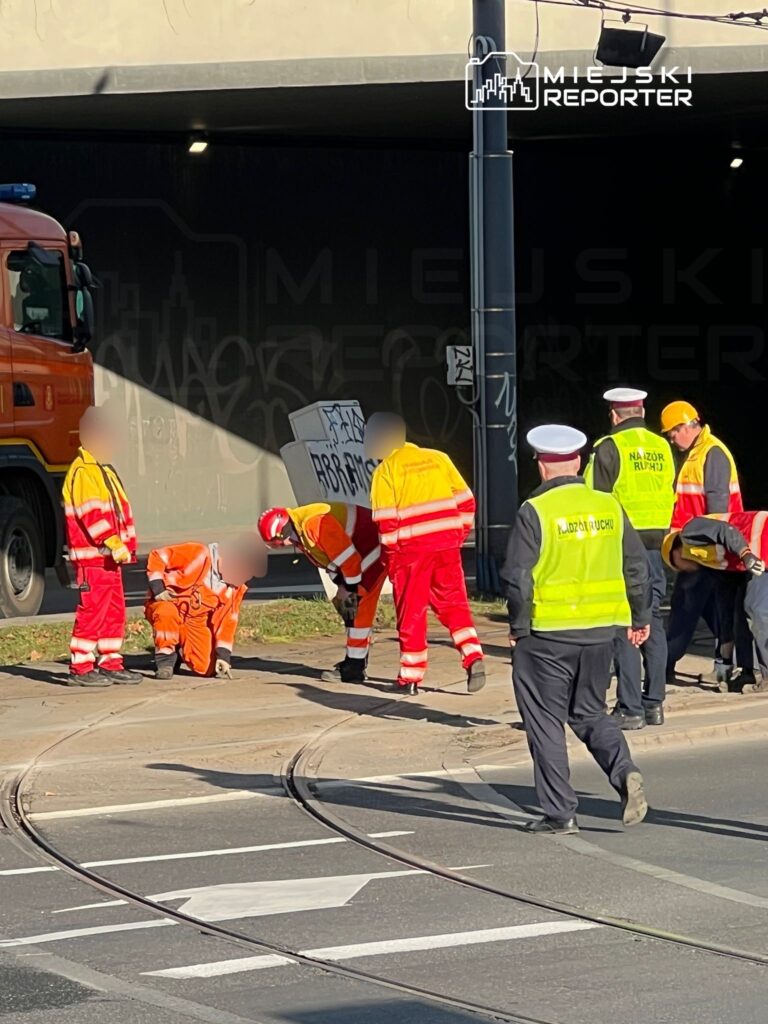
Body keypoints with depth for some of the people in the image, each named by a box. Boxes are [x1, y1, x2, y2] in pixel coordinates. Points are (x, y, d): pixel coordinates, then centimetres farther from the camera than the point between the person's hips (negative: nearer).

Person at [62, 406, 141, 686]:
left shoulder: (106, 471, 21)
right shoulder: (82, 472, -12)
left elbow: (121, 511, 23)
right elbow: (93, 513, -21)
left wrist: (127, 546, 17)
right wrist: (114, 544, -26)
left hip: (110, 557, 10)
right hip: (92, 557, -10)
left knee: (115, 611, 12)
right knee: (92, 611, -9)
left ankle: (110, 663, 17)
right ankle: (81, 668, -6)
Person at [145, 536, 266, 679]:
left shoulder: (236, 587, -1)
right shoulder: (198, 554, -18)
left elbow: (226, 622, 2)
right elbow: (157, 557, -17)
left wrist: (223, 655, -5)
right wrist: (158, 589, -23)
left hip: (194, 621, 5)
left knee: (207, 668, -11)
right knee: (167, 613, -41)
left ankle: (181, 649, 20)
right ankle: (165, 659, -19)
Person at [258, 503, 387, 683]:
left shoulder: (316, 524, -30)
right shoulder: (299, 533, 4)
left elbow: (347, 556, -27)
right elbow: (329, 559, 15)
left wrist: (350, 589, -16)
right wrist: (341, 585, 3)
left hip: (374, 549, -10)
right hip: (361, 552, 10)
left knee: (358, 608, -11)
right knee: (346, 607, 14)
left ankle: (354, 668, -9)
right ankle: (354, 660, 24)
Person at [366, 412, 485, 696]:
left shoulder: (386, 470, -4)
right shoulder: (438, 459, 8)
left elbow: (386, 520, -9)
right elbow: (465, 500, 8)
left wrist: (391, 555, 1)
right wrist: (459, 535, 16)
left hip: (411, 547, -4)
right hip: (447, 542, 4)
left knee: (411, 612, 7)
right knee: (453, 604, 12)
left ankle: (410, 676, 11)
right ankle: (473, 657, -4)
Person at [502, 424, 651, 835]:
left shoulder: (534, 512, -11)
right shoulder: (608, 507, 4)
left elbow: (518, 576, -14)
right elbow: (636, 565, 9)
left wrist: (517, 627, -2)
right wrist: (640, 618, 19)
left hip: (548, 632, -5)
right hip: (600, 631, 5)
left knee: (545, 720, 6)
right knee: (590, 712, 19)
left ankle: (560, 813, 5)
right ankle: (624, 773, -7)